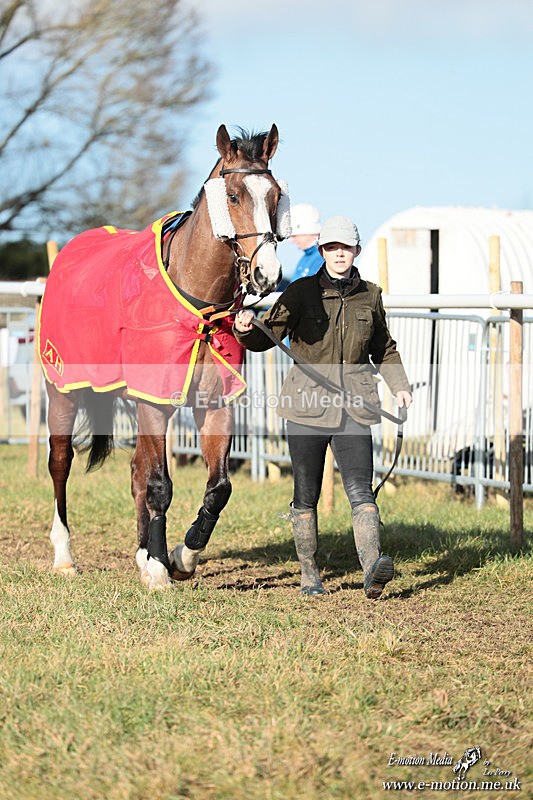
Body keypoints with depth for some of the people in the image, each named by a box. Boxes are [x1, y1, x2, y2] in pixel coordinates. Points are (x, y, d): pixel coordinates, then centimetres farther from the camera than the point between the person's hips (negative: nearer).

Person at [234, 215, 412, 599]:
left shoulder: (370, 295, 8)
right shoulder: (301, 292, 0)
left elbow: (384, 349, 22)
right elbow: (267, 337, -7)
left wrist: (399, 385, 7)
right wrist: (246, 330, -29)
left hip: (354, 406, 1)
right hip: (308, 403, -1)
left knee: (360, 490, -14)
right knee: (307, 495, 5)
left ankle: (373, 568, -28)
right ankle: (309, 574, 17)